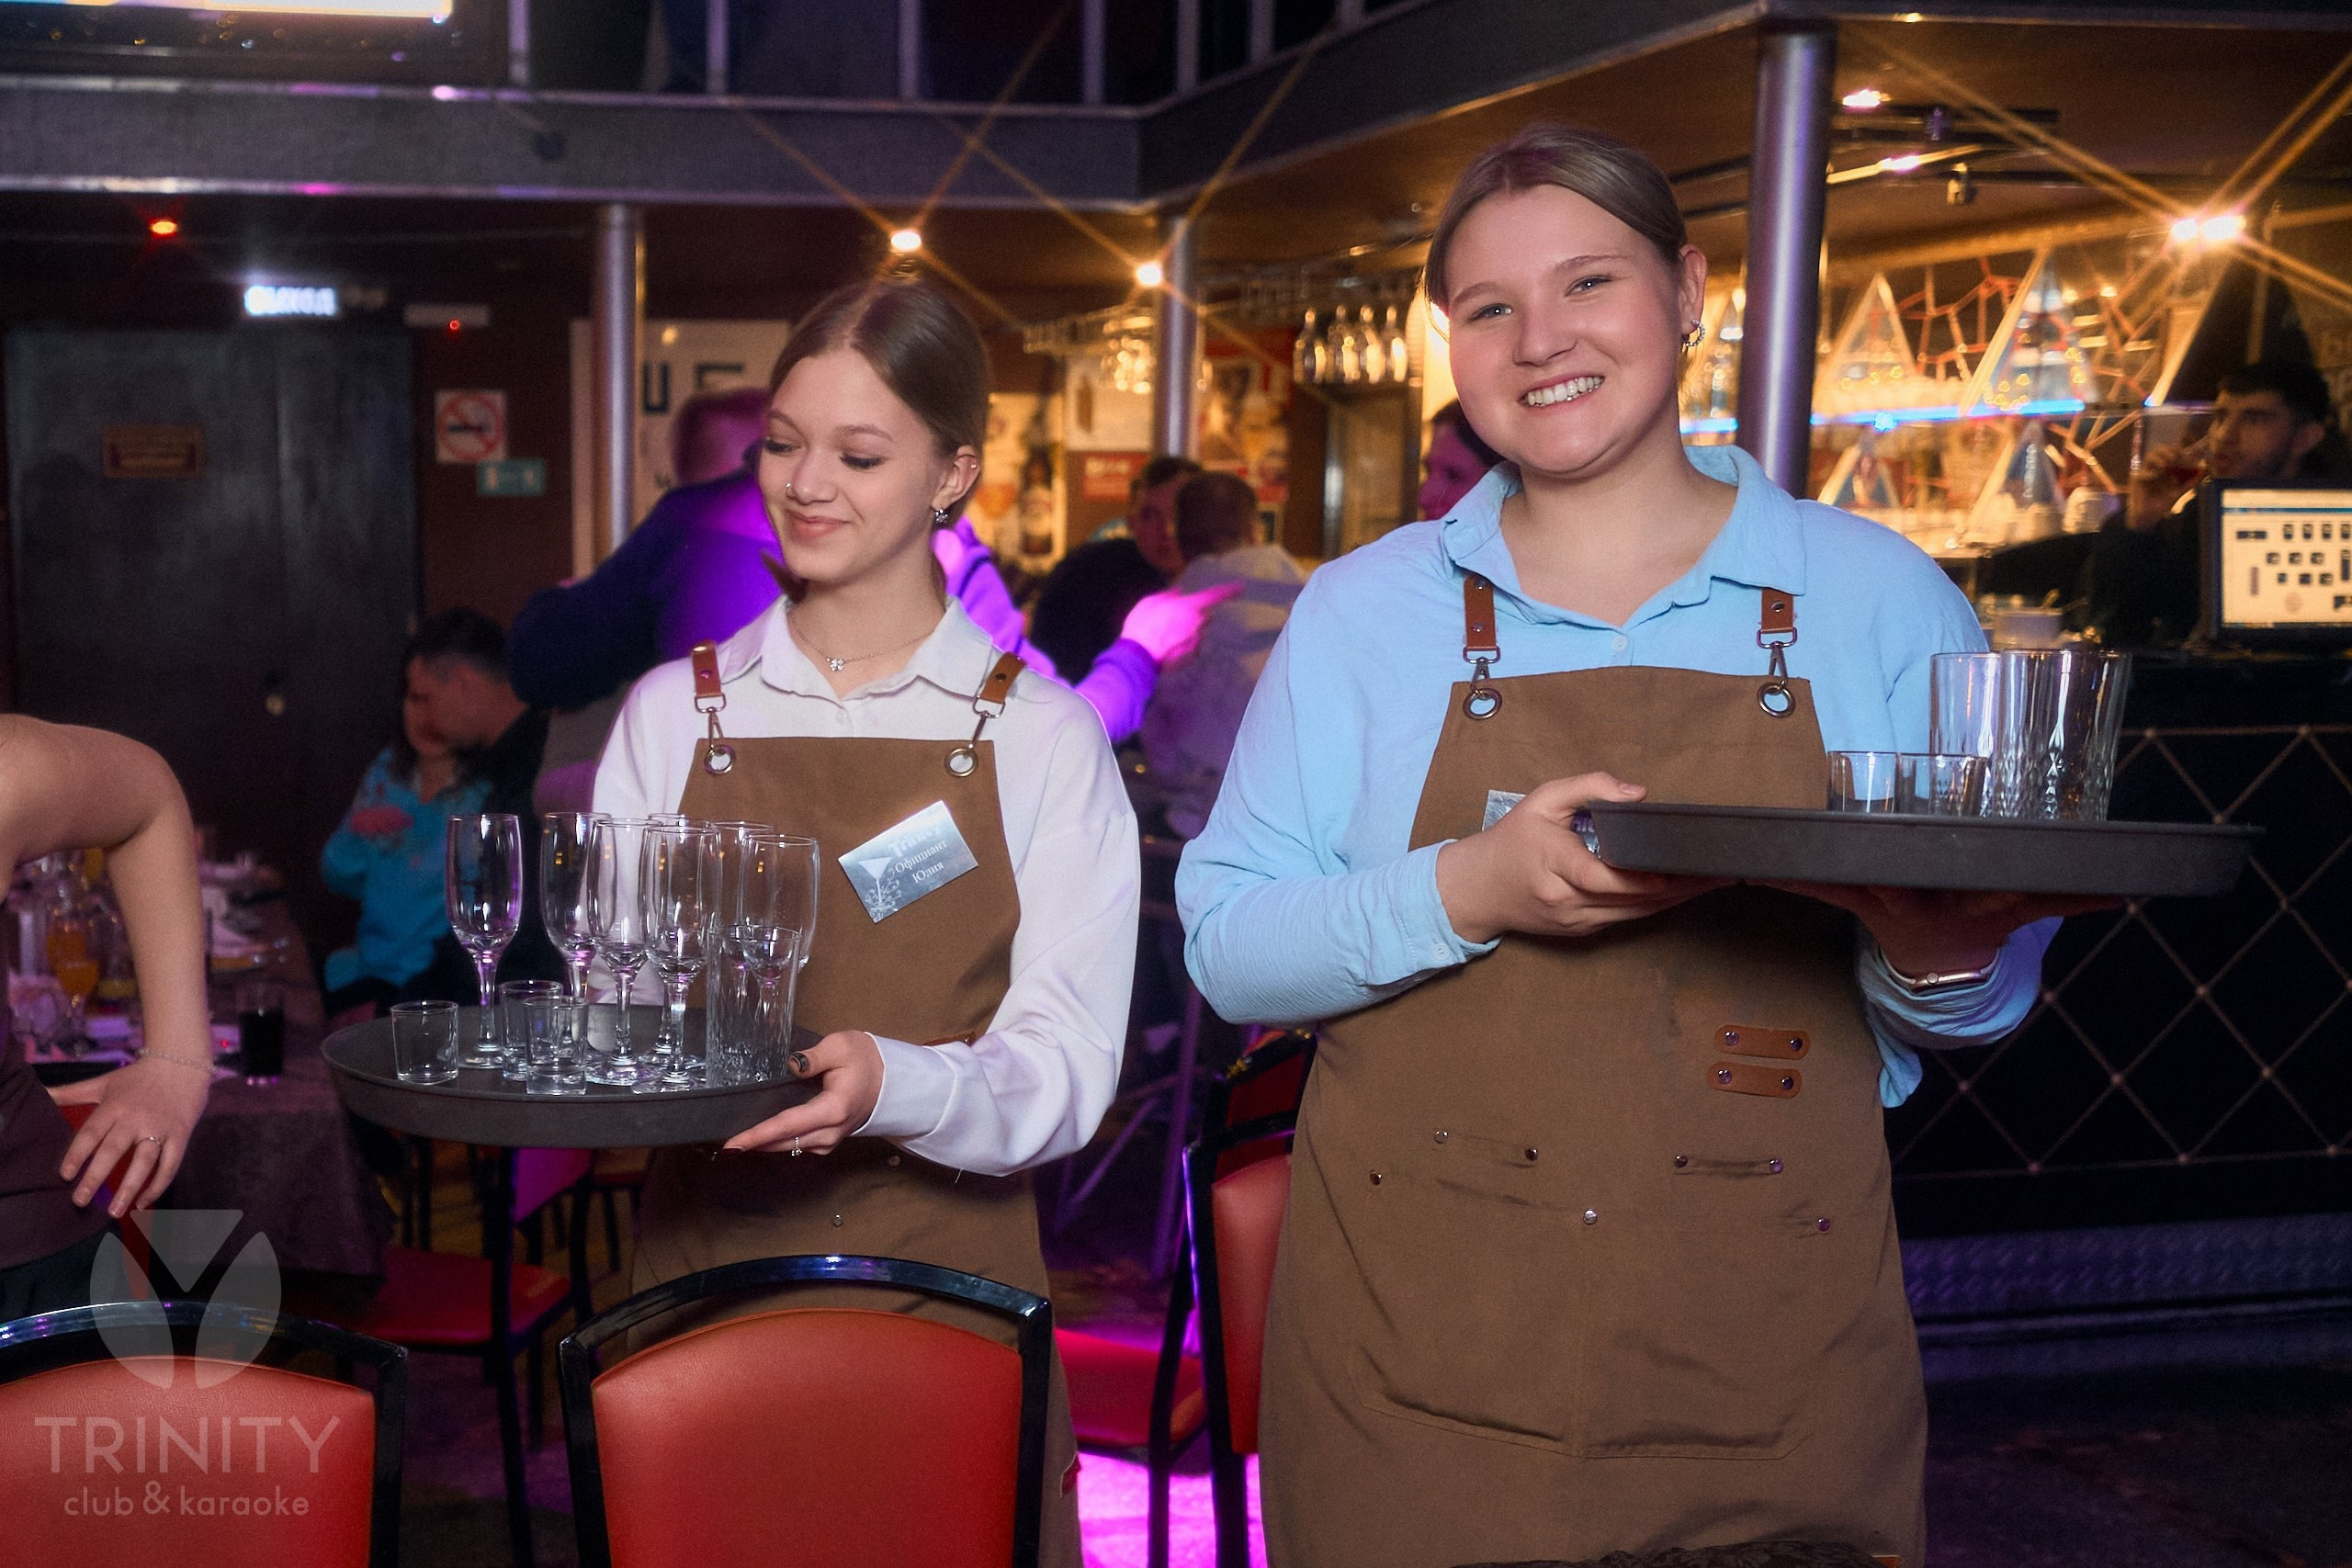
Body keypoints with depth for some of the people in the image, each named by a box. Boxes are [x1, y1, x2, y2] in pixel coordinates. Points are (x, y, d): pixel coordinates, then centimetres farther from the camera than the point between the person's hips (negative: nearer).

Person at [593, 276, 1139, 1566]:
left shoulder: (1041, 734, -1)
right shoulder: (674, 713, 7)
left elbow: (1065, 1070, -9)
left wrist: (898, 1084, -29)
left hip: (948, 1291, -1)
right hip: (703, 1273, 2)